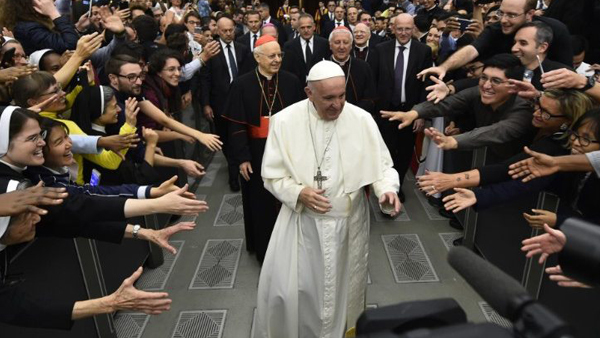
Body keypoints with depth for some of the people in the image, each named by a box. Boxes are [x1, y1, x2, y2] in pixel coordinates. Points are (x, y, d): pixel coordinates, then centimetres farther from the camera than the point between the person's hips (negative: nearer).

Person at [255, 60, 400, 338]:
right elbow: (272, 173, -4)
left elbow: (381, 164, -1)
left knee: (345, 287, 19)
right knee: (287, 288, 5)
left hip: (349, 221, 1)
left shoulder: (362, 120, -8)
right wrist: (298, 193, -21)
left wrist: (387, 189, -22)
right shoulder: (285, 121, -10)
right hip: (301, 221, -1)